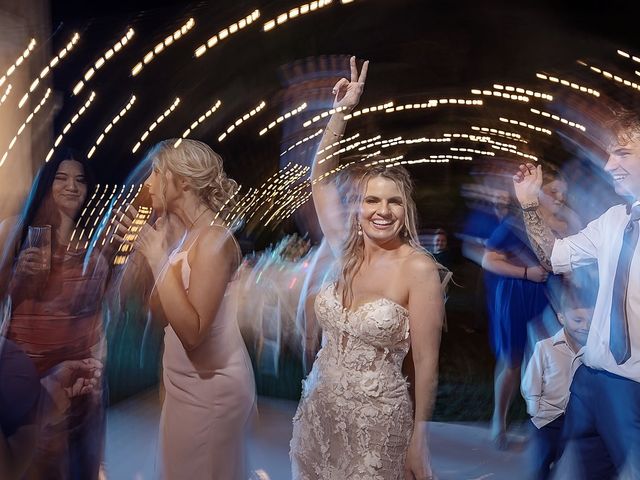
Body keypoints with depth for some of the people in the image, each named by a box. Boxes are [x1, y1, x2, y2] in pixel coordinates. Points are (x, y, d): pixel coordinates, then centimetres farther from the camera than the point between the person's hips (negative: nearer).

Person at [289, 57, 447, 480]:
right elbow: (321, 178, 4)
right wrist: (342, 111, 1)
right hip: (318, 406, 5)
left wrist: (420, 439, -9)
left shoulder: (419, 269, -15)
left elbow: (426, 361, -12)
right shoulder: (346, 252, -1)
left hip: (375, 418, -5)